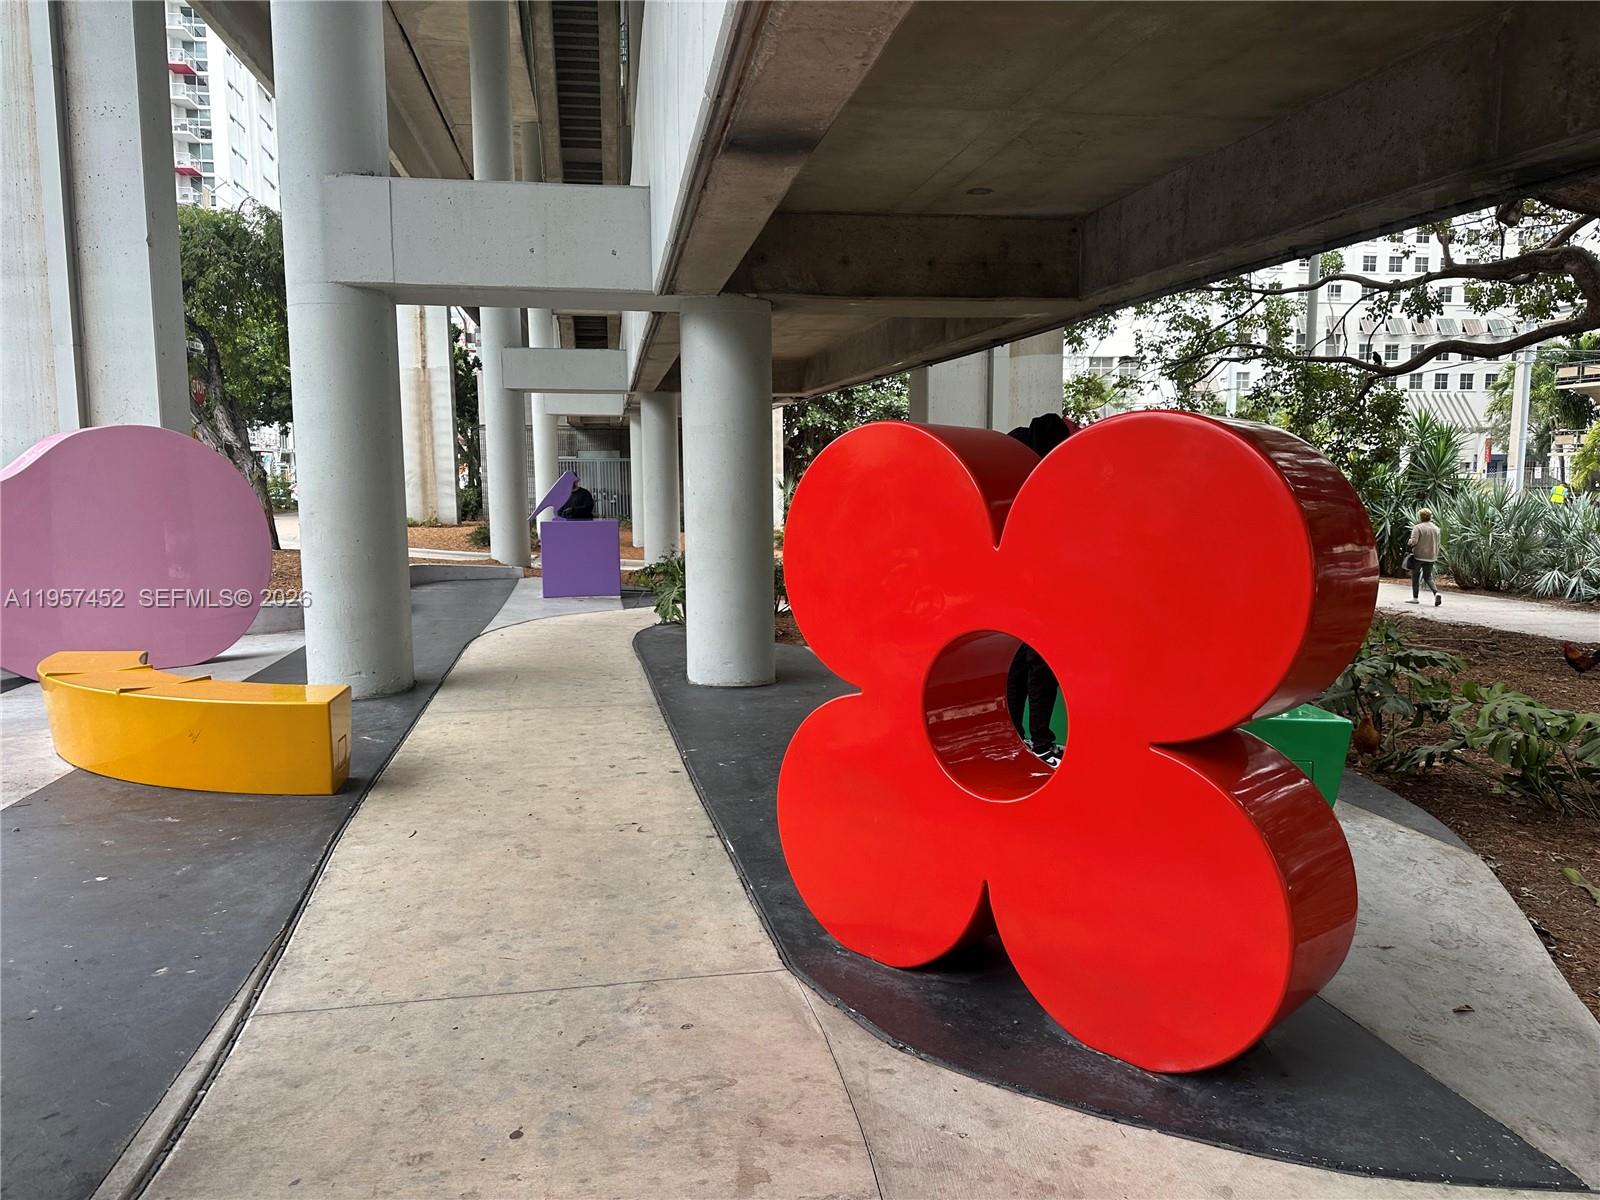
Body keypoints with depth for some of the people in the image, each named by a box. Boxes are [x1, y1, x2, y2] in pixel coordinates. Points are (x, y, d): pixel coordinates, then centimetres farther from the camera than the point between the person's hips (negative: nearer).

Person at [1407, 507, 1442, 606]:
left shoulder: (1418, 527, -11)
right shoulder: (1436, 528, 9)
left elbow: (1414, 541, -21)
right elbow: (1437, 544, 13)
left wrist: (1409, 543, 1)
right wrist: (1436, 556, 21)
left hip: (1419, 556, -5)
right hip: (1431, 557, 5)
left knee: (1415, 576, 9)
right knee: (1428, 577, 11)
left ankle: (1415, 597, 13)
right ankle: (1436, 593, -13)